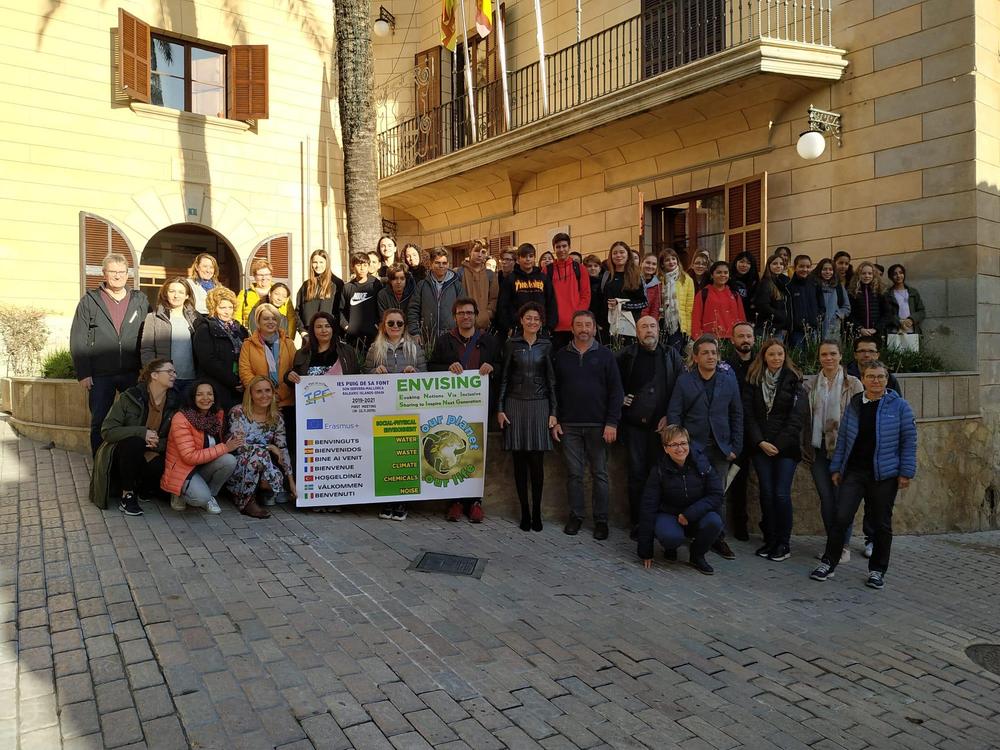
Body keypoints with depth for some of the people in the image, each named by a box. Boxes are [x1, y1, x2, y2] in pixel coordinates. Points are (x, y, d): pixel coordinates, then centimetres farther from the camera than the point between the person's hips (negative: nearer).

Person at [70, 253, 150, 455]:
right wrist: (83, 373, -6)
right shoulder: (89, 301, 4)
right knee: (100, 423, 7)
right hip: (100, 376, -1)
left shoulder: (140, 301, 8)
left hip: (133, 374, 1)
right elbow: (77, 340, 1)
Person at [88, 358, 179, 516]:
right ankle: (127, 495, -19)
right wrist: (142, 432, -28)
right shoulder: (129, 398, -13)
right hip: (123, 454, -2)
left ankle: (142, 488, 6)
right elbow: (107, 431, -17)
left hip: (152, 457, 2)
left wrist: (158, 444, -19)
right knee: (134, 442, -36)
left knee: (163, 468, -31)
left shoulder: (174, 402, -3)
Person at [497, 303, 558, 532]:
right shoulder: (511, 344, 5)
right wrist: (500, 408, -1)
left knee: (537, 462, -1)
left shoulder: (546, 346, 6)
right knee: (520, 461, 3)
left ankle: (537, 512, 9)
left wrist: (553, 412, 1)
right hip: (515, 404, 0)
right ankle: (524, 511, 11)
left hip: (539, 405, 0)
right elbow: (504, 378, 5)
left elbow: (551, 381, 6)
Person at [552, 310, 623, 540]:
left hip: (598, 426, -1)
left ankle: (601, 520, 13)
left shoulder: (605, 355, 3)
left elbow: (616, 391, 0)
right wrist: (555, 421, 2)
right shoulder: (560, 356, 8)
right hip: (569, 426, 1)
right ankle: (575, 516, 17)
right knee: (574, 473, 6)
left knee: (599, 474, 4)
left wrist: (612, 423, -7)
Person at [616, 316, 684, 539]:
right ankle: (636, 522, 10)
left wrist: (670, 416, -3)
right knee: (637, 473, 1)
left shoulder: (671, 355, 6)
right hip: (634, 424, 0)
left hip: (662, 425, 1)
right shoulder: (626, 356, 3)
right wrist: (619, 399, 1)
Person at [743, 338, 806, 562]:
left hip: (786, 447, -2)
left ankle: (784, 543, 8)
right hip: (760, 446, 2)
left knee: (781, 493, -6)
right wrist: (760, 442, -8)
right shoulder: (753, 381, 7)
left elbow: (796, 417, -3)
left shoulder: (793, 380, 2)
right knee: (766, 493, 2)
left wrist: (779, 444, -9)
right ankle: (769, 540, 14)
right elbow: (748, 414, 3)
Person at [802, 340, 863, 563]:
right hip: (818, 449, 3)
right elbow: (804, 417, 9)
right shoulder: (809, 384, 6)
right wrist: (805, 448, 4)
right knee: (825, 499, 7)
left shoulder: (853, 384, -2)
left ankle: (843, 546, 14)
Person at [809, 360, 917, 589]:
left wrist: (906, 472, -6)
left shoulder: (899, 405, -1)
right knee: (841, 518, -4)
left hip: (884, 474, -1)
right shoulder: (853, 405, 7)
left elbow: (909, 440, -1)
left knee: (882, 523, 9)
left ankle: (877, 570, 23)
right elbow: (843, 438, 10)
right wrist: (836, 468, 8)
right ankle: (828, 563, 8)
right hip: (853, 472, 2)